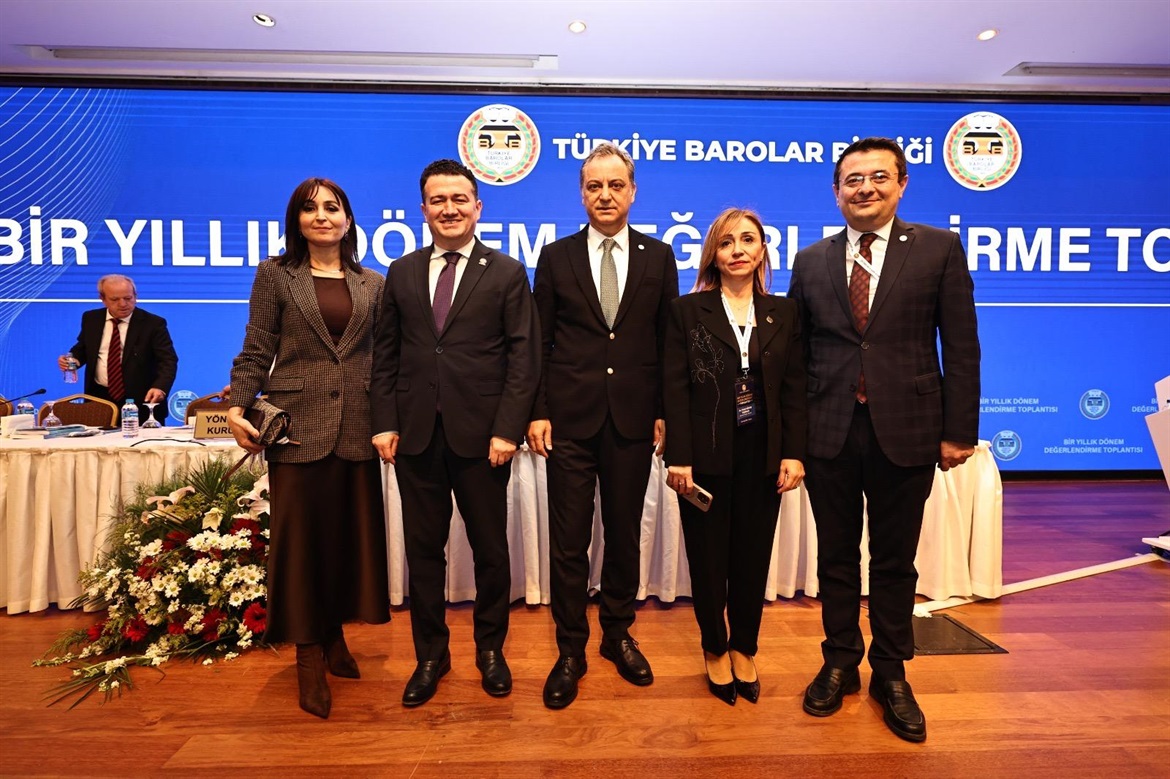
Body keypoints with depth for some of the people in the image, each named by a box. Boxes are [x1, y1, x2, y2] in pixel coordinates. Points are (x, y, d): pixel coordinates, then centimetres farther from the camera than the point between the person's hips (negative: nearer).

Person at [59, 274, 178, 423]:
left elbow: (168, 360, -17)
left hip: (140, 401, -4)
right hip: (99, 398, 4)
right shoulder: (91, 319, 7)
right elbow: (83, 348, 22)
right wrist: (71, 358, -2)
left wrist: (160, 387, -34)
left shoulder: (153, 323, -8)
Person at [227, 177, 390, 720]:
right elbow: (256, 353, 2)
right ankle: (309, 658, 17)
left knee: (351, 533, 9)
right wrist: (237, 408, -10)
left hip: (356, 429, 3)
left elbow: (383, 358, 9)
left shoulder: (373, 284, 10)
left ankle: (334, 636, 29)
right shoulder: (275, 275, 5)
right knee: (301, 536, 2)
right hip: (297, 426, -2)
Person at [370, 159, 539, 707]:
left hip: (481, 434, -2)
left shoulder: (507, 273, 2)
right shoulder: (401, 272, 11)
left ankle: (490, 649, 31)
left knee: (490, 549, 10)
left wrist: (507, 430, -13)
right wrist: (385, 422, 0)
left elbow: (524, 358, -5)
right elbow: (386, 354, 10)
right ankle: (430, 655, 30)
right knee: (423, 550, 11)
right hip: (416, 434, 3)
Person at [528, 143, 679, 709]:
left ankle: (618, 634, 33)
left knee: (625, 534, 13)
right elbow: (540, 342, 3)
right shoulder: (556, 257, 5)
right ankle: (570, 650, 22)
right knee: (568, 541, 4)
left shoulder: (658, 256, 7)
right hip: (570, 418, -1)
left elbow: (667, 341, 5)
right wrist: (537, 412, -3)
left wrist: (665, 412, 1)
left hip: (633, 419, 1)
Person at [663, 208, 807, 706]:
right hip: (706, 454, -2)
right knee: (708, 556, 8)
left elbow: (794, 389, 5)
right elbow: (675, 388, -6)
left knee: (753, 554, 11)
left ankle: (744, 649, 31)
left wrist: (794, 454, -3)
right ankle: (715, 650, 30)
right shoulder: (687, 310, -1)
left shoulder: (783, 313, 7)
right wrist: (678, 458, -12)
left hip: (762, 455, 2)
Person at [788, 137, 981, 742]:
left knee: (894, 561, 12)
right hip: (830, 433, 2)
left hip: (905, 431, -1)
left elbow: (961, 346, -1)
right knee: (836, 556, 13)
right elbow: (796, 351, 7)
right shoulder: (811, 261, 7)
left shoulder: (939, 249, 1)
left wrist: (959, 431, -5)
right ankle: (840, 663, 32)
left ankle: (891, 674, 31)